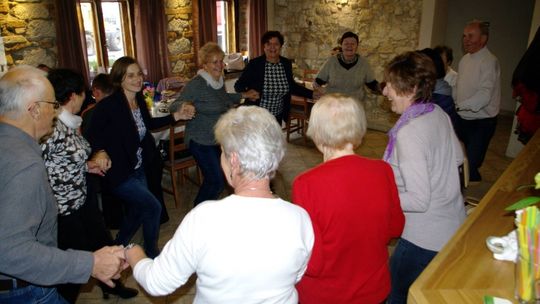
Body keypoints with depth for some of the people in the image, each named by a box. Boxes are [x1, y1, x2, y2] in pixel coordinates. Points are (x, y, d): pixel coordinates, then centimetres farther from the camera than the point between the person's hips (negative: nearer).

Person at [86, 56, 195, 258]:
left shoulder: (139, 100, -1)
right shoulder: (108, 105, -21)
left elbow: (149, 124, 17)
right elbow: (92, 135, -16)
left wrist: (176, 116, 9)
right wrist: (101, 154, -34)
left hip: (139, 170, 8)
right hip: (119, 173, -8)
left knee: (137, 213, 20)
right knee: (153, 207, -5)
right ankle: (151, 253, 21)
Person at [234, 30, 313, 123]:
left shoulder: (286, 64, 0)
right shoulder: (254, 64, -12)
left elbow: (292, 86, 12)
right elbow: (239, 85, -9)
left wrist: (312, 94, 4)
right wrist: (247, 92, -30)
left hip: (277, 116, 4)